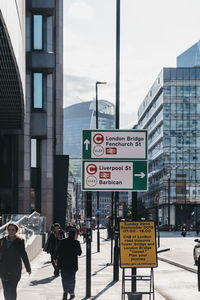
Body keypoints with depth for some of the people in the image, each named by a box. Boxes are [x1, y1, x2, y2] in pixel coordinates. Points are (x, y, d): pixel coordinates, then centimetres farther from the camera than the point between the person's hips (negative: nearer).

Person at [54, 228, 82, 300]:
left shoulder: (62, 242, -5)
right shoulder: (76, 243, -10)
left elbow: (58, 251, 0)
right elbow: (79, 253, -2)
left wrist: (55, 258, 14)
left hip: (63, 264, 1)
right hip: (72, 264, -1)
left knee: (64, 279, 12)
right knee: (71, 279, 12)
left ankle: (65, 292, -2)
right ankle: (71, 293, 18)